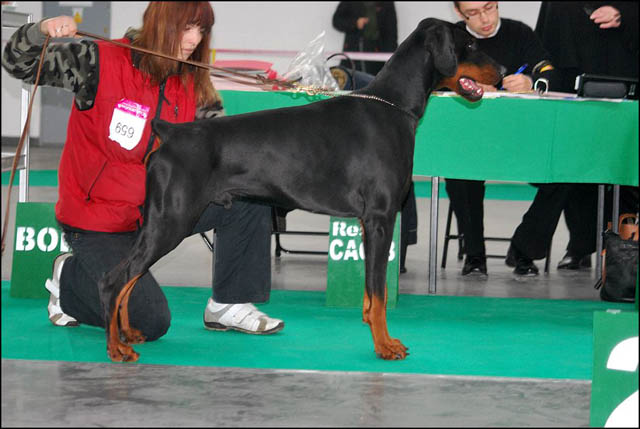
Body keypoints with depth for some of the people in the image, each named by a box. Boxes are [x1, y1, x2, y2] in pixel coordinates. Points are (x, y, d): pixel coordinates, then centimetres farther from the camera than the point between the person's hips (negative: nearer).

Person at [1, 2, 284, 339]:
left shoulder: (193, 87, -1)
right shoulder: (102, 63, -16)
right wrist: (41, 31, -35)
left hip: (156, 209, 6)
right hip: (96, 223, -6)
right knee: (149, 324, -15)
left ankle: (229, 306, 3)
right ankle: (69, 278, 14)